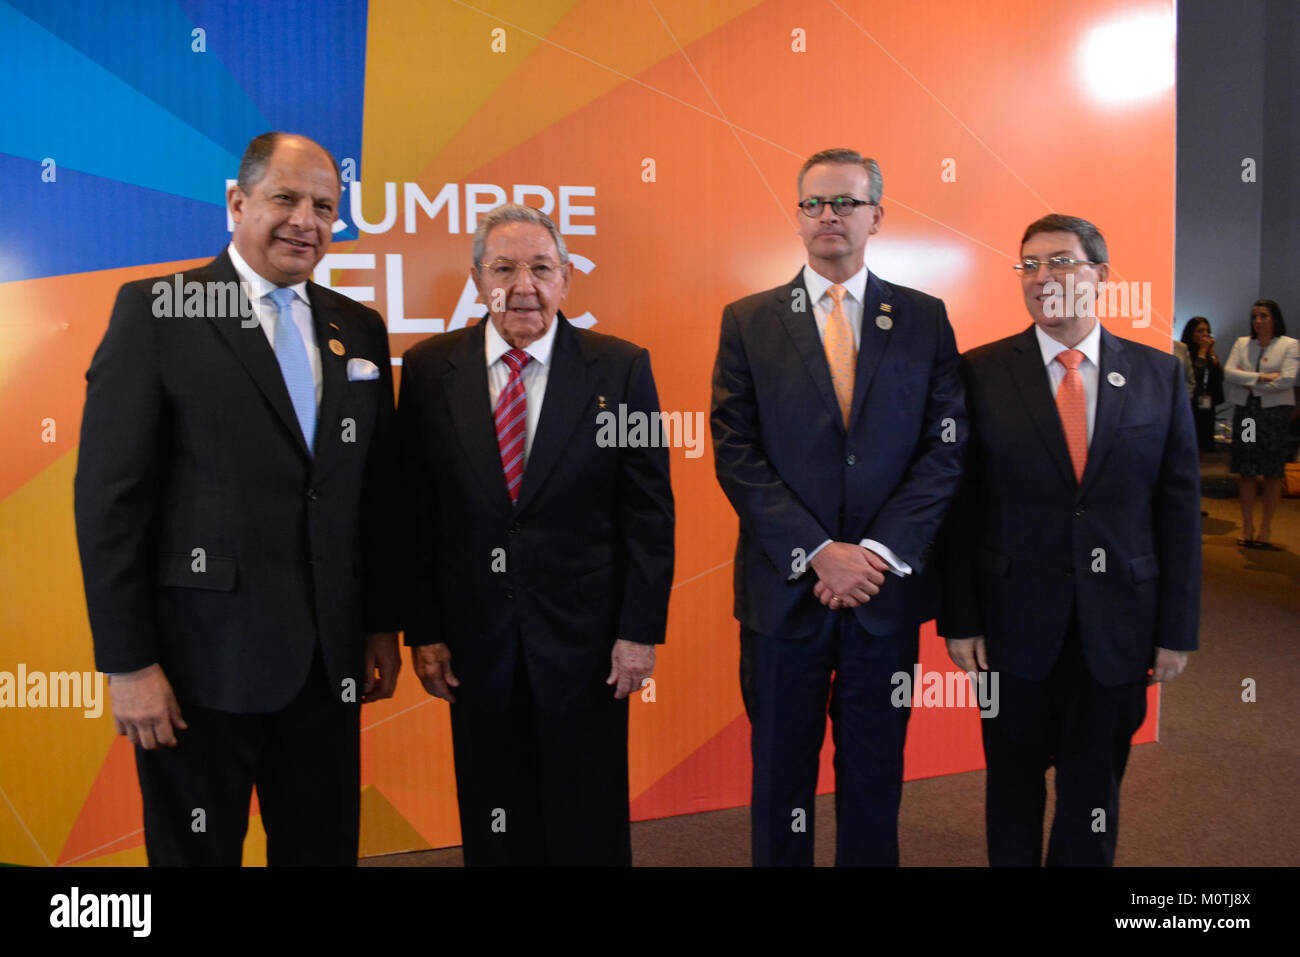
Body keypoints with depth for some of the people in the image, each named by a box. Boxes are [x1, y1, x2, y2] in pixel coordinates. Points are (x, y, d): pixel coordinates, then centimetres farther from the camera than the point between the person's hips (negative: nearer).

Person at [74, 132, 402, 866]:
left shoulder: (360, 328, 9)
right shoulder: (156, 311, -6)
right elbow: (111, 495, -9)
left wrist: (384, 623, 10)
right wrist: (128, 661, -11)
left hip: (328, 658, 5)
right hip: (202, 657, -4)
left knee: (325, 847, 16)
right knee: (198, 850, 13)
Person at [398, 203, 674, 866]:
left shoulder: (621, 369, -5)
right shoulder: (430, 369, -1)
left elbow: (649, 509, -4)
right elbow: (415, 511, 1)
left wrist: (641, 630, -7)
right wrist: (422, 630, -1)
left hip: (585, 637, -1)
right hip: (474, 639, 2)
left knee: (590, 826, 15)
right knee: (494, 828, 17)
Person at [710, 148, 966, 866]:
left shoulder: (924, 319, 5)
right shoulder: (748, 321, 3)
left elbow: (944, 449, -1)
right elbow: (735, 453, -5)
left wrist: (879, 552, -12)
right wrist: (818, 553, -13)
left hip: (887, 586, 1)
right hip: (784, 585, 0)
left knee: (876, 773, 14)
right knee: (780, 770, 12)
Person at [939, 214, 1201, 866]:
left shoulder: (1159, 374, 1)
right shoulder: (981, 372, -4)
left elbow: (1179, 506, 2)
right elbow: (960, 504, -5)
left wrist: (1178, 628, 1)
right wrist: (959, 619, -7)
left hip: (1117, 627, 2)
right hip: (1014, 621, -1)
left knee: (1094, 790, 16)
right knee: (1012, 784, 16)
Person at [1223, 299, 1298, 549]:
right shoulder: (1242, 343, 12)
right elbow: (1228, 372, -3)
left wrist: (1248, 381, -7)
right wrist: (1262, 377, -13)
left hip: (1275, 410, -3)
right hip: (1245, 410, 3)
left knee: (1273, 472, -1)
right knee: (1246, 470, 3)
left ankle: (1265, 529, 5)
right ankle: (1247, 527, 9)